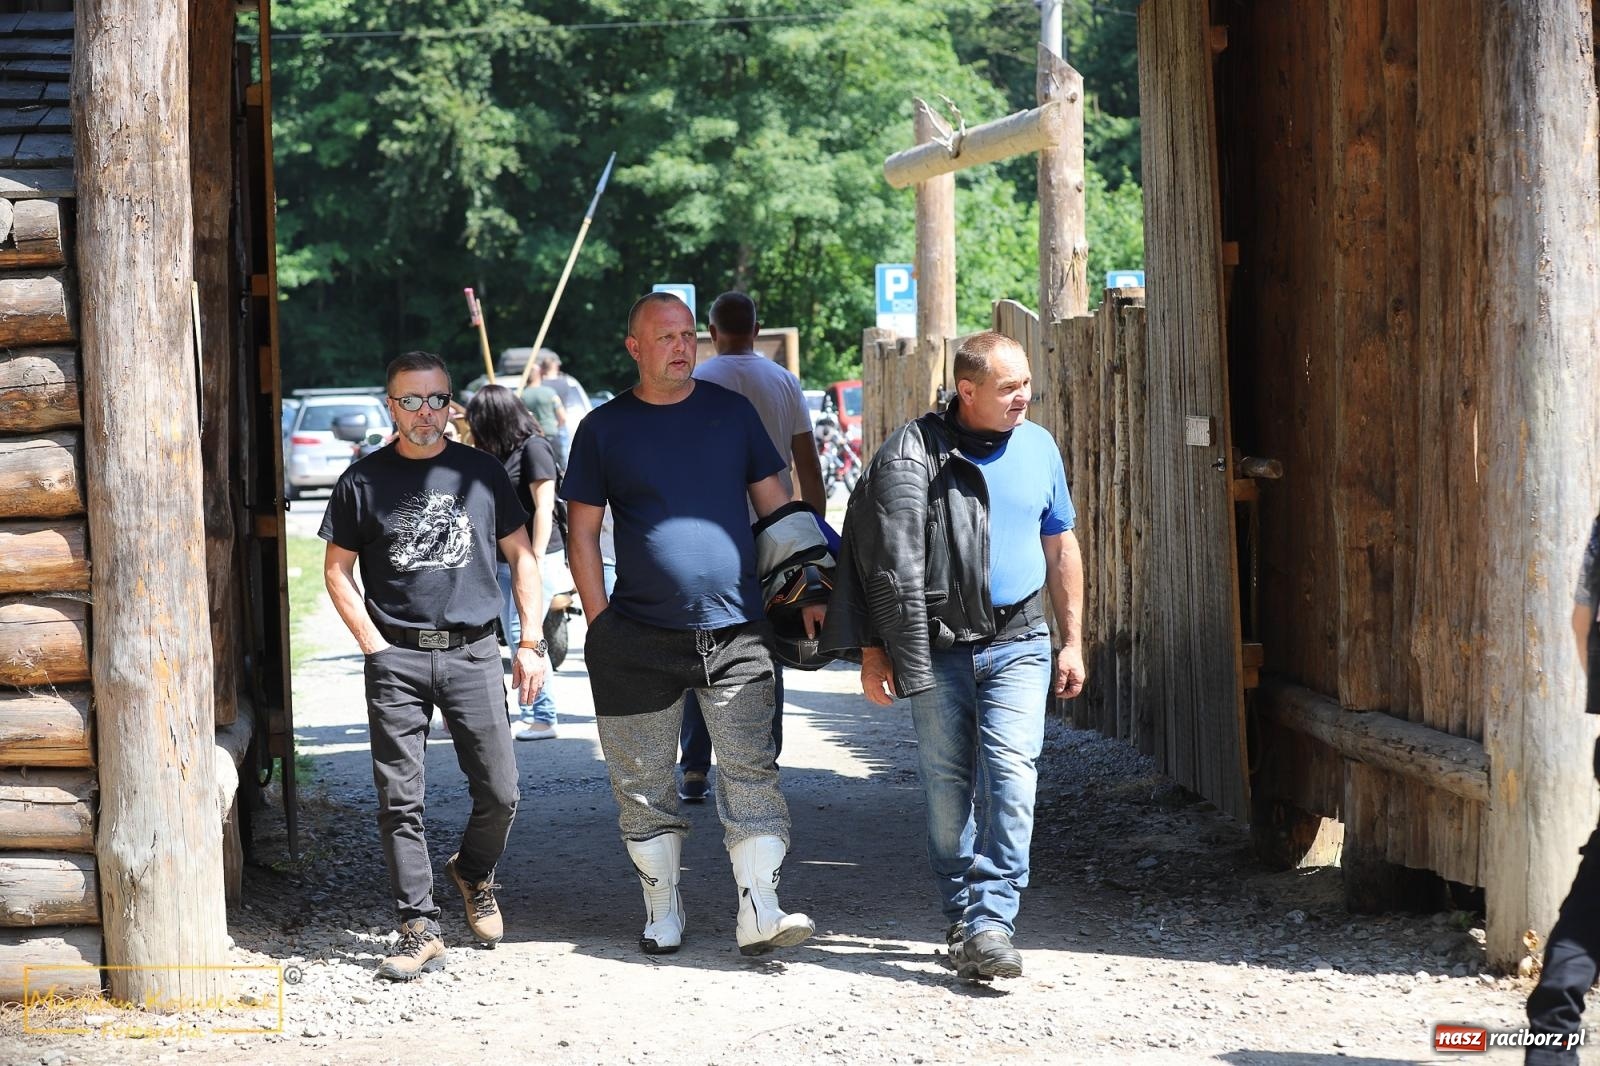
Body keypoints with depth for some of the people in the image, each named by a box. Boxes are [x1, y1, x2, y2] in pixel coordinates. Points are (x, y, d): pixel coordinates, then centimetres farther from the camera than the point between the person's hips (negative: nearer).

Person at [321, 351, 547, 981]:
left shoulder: (480, 472, 8)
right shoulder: (364, 481, 4)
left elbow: (521, 556, 12)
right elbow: (337, 570, 9)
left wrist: (530, 644, 4)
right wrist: (374, 645, -2)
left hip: (473, 651, 1)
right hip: (396, 657, -1)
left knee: (500, 793, 1)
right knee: (400, 800, -3)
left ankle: (473, 874, 30)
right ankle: (420, 929, 2)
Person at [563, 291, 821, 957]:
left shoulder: (731, 411, 8)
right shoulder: (603, 428, 4)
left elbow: (775, 504, 12)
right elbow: (582, 534, 5)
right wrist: (602, 625, -2)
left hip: (736, 630, 1)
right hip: (639, 638, 0)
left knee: (751, 771, -7)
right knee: (644, 783, 5)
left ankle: (759, 909, -7)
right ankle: (661, 907, 17)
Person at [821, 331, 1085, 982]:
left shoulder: (1039, 447, 9)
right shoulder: (913, 453, -4)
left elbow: (1060, 548, 18)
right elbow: (885, 563, -3)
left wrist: (1072, 641, 17)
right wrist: (873, 652, -5)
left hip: (1017, 645, 2)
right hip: (938, 650, -2)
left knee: (1010, 775, -14)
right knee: (947, 787, 3)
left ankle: (991, 921, -15)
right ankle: (961, 919, 16)